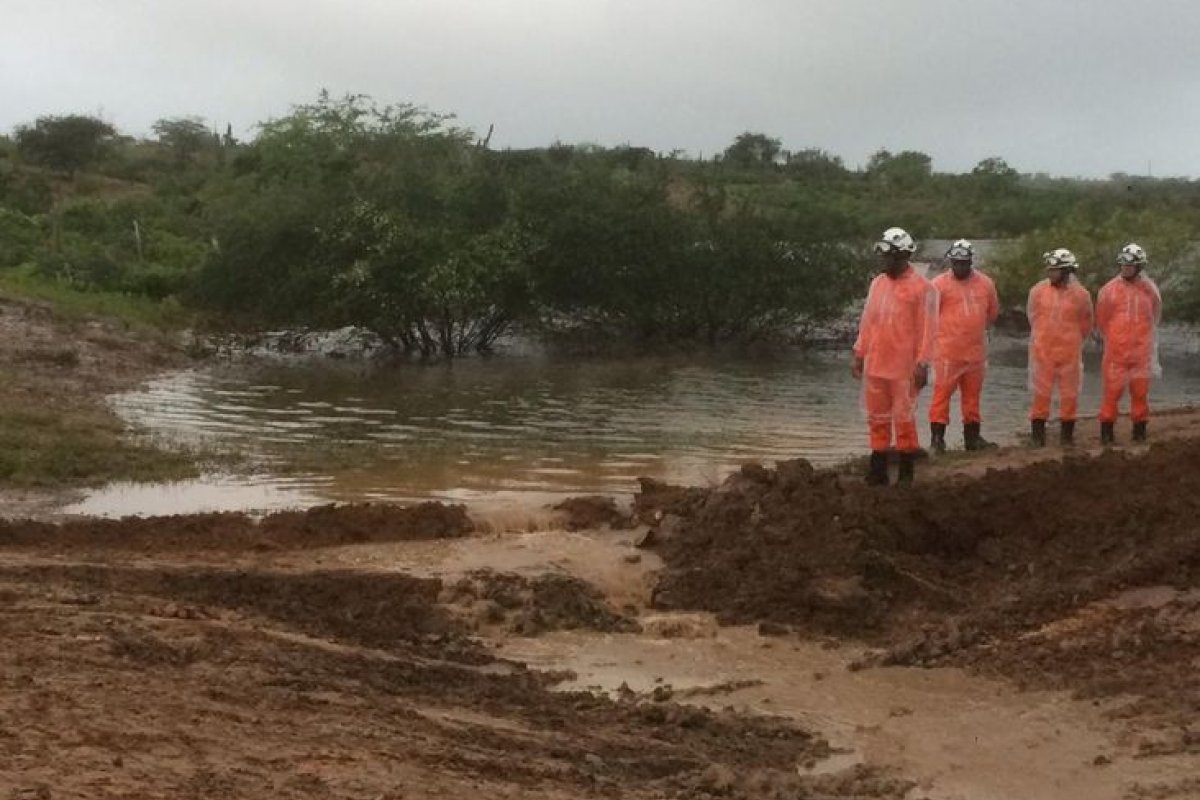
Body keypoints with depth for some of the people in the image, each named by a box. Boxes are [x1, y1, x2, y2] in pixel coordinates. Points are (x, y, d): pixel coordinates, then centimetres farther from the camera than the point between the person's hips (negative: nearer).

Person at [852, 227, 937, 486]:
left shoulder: (921, 288, -8)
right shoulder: (877, 283, 10)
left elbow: (927, 329, -10)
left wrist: (922, 364, -14)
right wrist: (859, 355, 12)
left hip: (904, 368, -6)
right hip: (875, 365, 6)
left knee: (904, 420, 0)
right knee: (878, 419, 10)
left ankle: (906, 474, 9)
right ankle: (878, 471, 17)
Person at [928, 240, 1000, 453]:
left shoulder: (985, 283, 6)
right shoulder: (940, 284, -7)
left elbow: (993, 312, 19)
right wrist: (943, 332, 3)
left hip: (976, 351, 5)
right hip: (947, 352, -4)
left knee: (973, 395, 12)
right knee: (942, 393, -4)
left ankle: (972, 436, 21)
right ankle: (937, 437, -1)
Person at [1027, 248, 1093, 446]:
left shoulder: (1081, 295, -4)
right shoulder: (1037, 291, -3)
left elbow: (1085, 325, 10)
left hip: (1070, 353, 0)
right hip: (1042, 352, 0)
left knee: (1070, 394, 7)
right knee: (1041, 393, 2)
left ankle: (1067, 434, 18)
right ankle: (1037, 434, 9)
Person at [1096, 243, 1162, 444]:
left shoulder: (1150, 289, 2)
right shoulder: (1109, 289, -3)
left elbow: (1155, 317, 16)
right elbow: (1101, 320, 7)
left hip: (1142, 350, 2)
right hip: (1116, 351, -1)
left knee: (1141, 392, 5)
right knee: (1112, 390, -4)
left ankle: (1140, 430, 14)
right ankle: (1106, 431, 2)